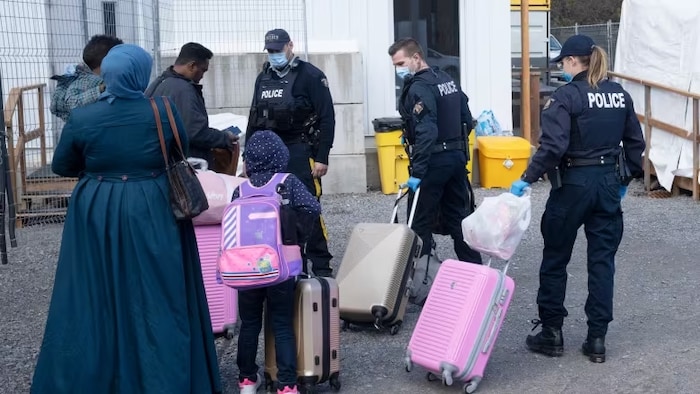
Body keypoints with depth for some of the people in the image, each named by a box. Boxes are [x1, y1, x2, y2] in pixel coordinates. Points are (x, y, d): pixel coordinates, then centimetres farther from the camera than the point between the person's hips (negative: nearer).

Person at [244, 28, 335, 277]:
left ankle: (321, 265, 1)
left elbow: (327, 118, -8)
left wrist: (322, 157, -13)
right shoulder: (263, 78, 15)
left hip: (299, 152, -6)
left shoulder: (310, 76, -4)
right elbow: (254, 120, 19)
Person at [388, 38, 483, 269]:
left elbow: (426, 133, -26)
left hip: (434, 161, -9)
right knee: (458, 216, 16)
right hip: (458, 156, 9)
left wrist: (417, 172, -27)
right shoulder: (447, 80, 11)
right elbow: (467, 121, 15)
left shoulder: (418, 88, -16)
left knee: (421, 222, -2)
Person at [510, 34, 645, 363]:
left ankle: (551, 332, 15)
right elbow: (635, 142, 11)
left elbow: (553, 146, -22)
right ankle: (597, 338, 10)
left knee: (555, 259, 9)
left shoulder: (566, 96, -12)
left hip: (573, 183, -5)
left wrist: (527, 179, -16)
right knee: (602, 260, 8)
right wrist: (626, 178, 21)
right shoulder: (620, 94, 6)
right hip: (608, 183, 5)